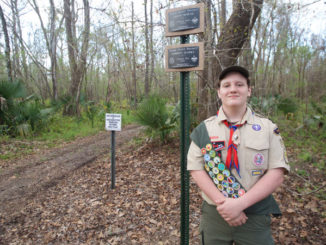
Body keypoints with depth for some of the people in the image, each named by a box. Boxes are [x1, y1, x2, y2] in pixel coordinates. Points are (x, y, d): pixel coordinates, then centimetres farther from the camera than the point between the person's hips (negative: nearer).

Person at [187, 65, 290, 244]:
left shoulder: (268, 128, -2)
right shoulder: (204, 129, -2)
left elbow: (276, 173, -8)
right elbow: (196, 169, -7)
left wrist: (240, 203, -18)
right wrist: (221, 202, -18)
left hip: (256, 217, 0)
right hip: (214, 214, 1)